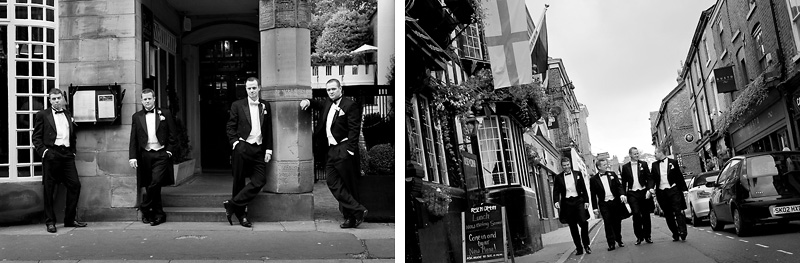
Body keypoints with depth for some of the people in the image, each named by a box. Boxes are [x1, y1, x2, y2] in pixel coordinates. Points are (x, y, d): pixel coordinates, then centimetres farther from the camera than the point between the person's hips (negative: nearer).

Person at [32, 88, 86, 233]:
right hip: (51, 155, -4)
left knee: (75, 185, -2)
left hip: (67, 155, 4)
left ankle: (70, 219, 9)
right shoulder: (42, 115, 6)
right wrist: (43, 151, -10)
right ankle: (50, 222, 8)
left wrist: (73, 151, 11)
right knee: (49, 190, 0)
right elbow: (36, 137, 2)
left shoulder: (69, 115, 18)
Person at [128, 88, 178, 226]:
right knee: (150, 186, 5)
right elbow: (133, 139, 8)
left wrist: (169, 151, -2)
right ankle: (159, 215, 15)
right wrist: (132, 157, -1)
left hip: (161, 154, -2)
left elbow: (173, 135, 7)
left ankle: (145, 209, 2)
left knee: (155, 183, -16)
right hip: (145, 155, 2)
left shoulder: (165, 114, 6)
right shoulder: (137, 117, 11)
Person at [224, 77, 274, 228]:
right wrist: (235, 142, -10)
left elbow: (268, 129, 12)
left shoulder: (265, 106, 12)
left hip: (259, 149, 3)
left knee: (260, 180, -9)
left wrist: (268, 149, 6)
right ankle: (241, 214, 13)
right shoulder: (237, 105, 4)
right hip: (242, 147, -3)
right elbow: (230, 127, 5)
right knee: (239, 182, 2)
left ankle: (232, 204, 0)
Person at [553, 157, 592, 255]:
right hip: (567, 202, 0)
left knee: (584, 222, -12)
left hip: (578, 200, 0)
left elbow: (583, 188, 8)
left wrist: (586, 201, 1)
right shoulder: (558, 177, 6)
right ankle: (578, 248, 11)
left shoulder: (578, 174, 8)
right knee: (573, 227, 3)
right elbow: (556, 191, 3)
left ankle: (586, 245, 7)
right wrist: (556, 201, -14)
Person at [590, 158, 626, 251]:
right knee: (608, 223, -4)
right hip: (604, 204, -2)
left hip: (615, 202, 2)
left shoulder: (612, 174, 9)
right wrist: (595, 207, -3)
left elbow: (619, 185, 5)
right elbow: (593, 195, 1)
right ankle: (611, 243, 0)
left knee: (617, 222, 8)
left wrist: (622, 194, -16)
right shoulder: (593, 179, 0)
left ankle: (619, 240, 23)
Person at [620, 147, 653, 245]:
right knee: (636, 214, -13)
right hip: (632, 193, -1)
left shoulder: (643, 164, 6)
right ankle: (639, 237, -2)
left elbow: (649, 178, 3)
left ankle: (647, 236, 14)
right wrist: (624, 195, 4)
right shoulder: (625, 167, 6)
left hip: (644, 192, 1)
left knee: (646, 215, 5)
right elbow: (624, 182, 9)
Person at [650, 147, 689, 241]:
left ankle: (682, 232, -12)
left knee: (678, 211, -9)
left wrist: (684, 189, -1)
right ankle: (675, 234, 11)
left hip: (673, 190, -3)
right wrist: (651, 187, -11)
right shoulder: (654, 165, 11)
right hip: (661, 192, 3)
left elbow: (679, 176, 4)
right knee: (668, 214, 5)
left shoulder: (673, 162, 3)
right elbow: (652, 178, 7)